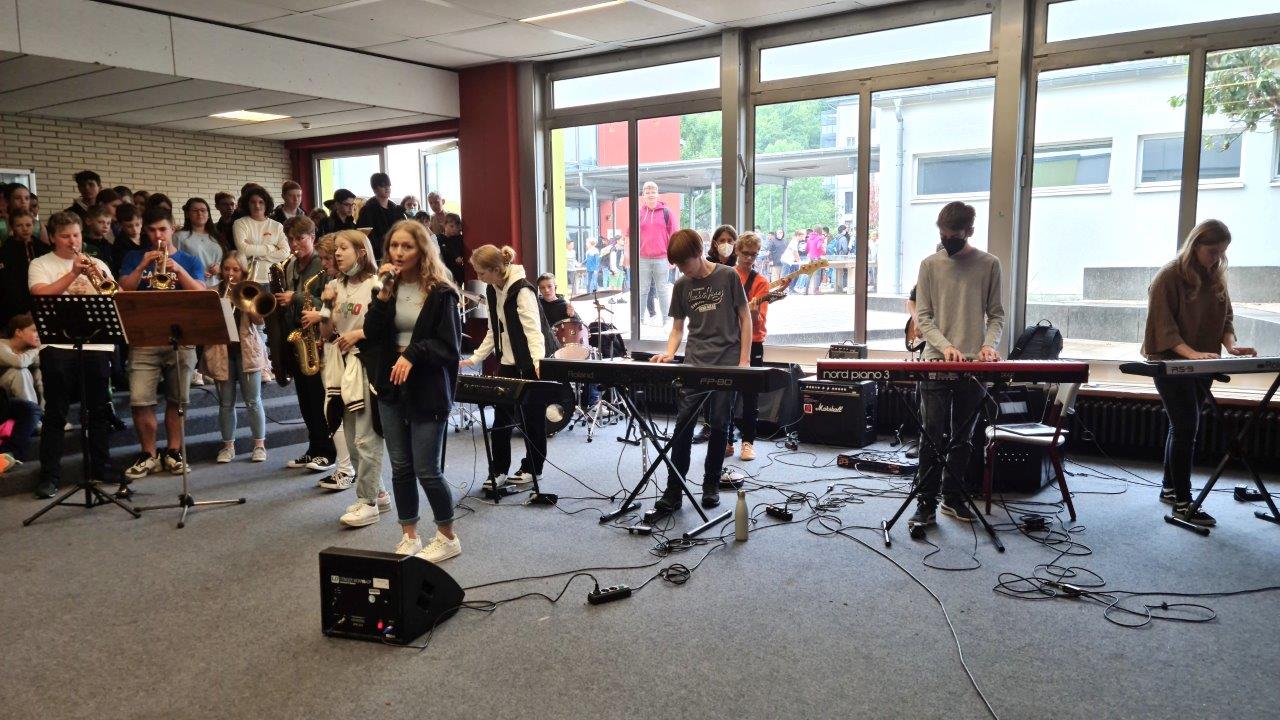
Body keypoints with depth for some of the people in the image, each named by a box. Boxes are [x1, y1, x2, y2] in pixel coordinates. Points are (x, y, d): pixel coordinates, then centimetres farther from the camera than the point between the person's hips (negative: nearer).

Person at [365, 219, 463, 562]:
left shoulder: (440, 291, -8)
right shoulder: (389, 287, 8)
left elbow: (450, 344, -10)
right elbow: (372, 335, -3)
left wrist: (413, 354, -23)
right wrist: (384, 293, -12)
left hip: (427, 389, -5)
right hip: (391, 386, 6)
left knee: (427, 469, -3)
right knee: (400, 467, 11)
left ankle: (448, 537, 16)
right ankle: (409, 536, 24)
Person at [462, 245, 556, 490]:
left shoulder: (521, 290, -18)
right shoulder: (492, 290, 7)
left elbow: (533, 329, -26)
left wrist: (537, 363, -38)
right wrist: (475, 359, 10)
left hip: (531, 362, -7)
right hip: (508, 361, 7)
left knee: (532, 417, 4)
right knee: (501, 416, 4)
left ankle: (532, 469, 17)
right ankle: (498, 470, 12)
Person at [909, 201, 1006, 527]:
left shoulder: (988, 264, 5)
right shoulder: (930, 265, 4)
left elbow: (996, 314, 7)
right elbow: (923, 316, 1)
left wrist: (989, 344, -12)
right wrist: (945, 346, -15)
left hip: (974, 365, 1)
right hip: (935, 362, -1)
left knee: (963, 437, 9)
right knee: (933, 435, -4)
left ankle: (953, 497, 22)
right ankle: (926, 503, 1)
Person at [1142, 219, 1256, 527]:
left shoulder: (1217, 277, 8)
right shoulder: (1169, 276, -14)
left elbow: (1225, 316, 11)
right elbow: (1162, 325, -19)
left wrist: (1230, 344, -9)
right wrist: (1190, 353, -30)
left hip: (1201, 365, 7)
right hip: (1171, 363, -7)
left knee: (1182, 426, 14)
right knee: (1186, 427, -10)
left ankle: (1169, 487, 26)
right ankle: (1182, 503, -6)